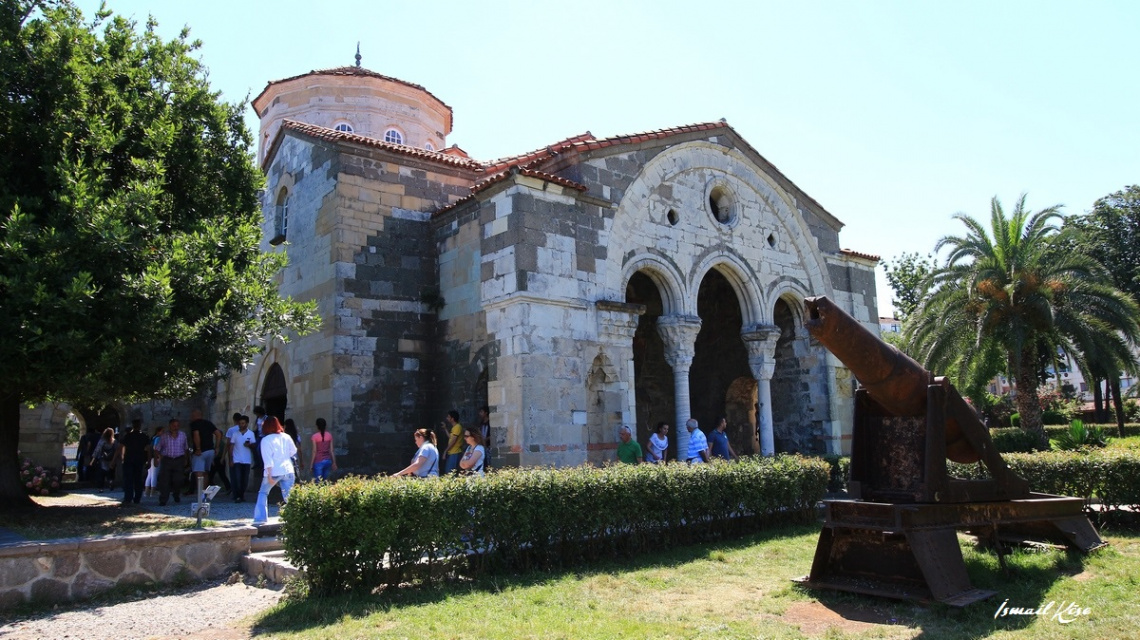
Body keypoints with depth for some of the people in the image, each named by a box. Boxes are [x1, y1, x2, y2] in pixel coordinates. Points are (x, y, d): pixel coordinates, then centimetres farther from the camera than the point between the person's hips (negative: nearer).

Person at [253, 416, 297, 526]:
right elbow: (293, 452, 16)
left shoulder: (265, 440, -5)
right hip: (288, 470, 3)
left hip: (274, 472, -2)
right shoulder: (286, 437, 6)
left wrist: (269, 475, -14)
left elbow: (268, 459, -11)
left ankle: (260, 518, 12)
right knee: (289, 497, 4)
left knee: (263, 493, 18)